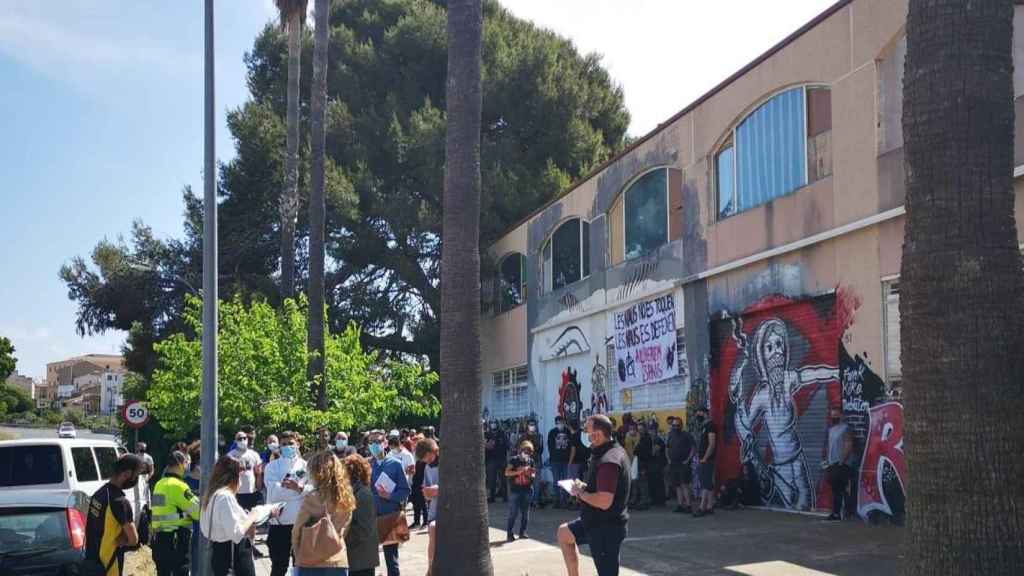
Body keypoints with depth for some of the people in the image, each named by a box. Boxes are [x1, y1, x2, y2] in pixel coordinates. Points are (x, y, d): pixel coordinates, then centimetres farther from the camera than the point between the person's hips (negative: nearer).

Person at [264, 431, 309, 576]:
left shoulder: (306, 466, 6)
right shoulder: (273, 466, 4)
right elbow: (273, 491, -12)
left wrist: (299, 488, -26)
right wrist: (295, 488, -19)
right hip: (279, 522, -1)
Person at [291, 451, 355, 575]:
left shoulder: (311, 499, -13)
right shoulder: (346, 499, 2)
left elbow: (296, 531, -5)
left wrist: (298, 554, 10)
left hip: (311, 564, -4)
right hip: (339, 562, 4)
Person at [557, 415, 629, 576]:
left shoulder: (608, 461, -28)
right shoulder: (616, 450, 5)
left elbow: (604, 502, -33)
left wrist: (581, 492, -17)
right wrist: (585, 487, 5)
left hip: (606, 527, -11)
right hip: (598, 521, 11)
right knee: (564, 533, 25)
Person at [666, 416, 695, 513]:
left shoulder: (686, 435, -4)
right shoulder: (671, 436, 14)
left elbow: (693, 448, -7)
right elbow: (668, 449, 25)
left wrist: (688, 459, -13)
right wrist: (669, 459, 13)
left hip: (683, 464, -6)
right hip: (673, 464, 6)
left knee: (684, 484, -13)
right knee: (677, 485, 7)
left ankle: (688, 505, -12)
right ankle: (680, 505, 11)